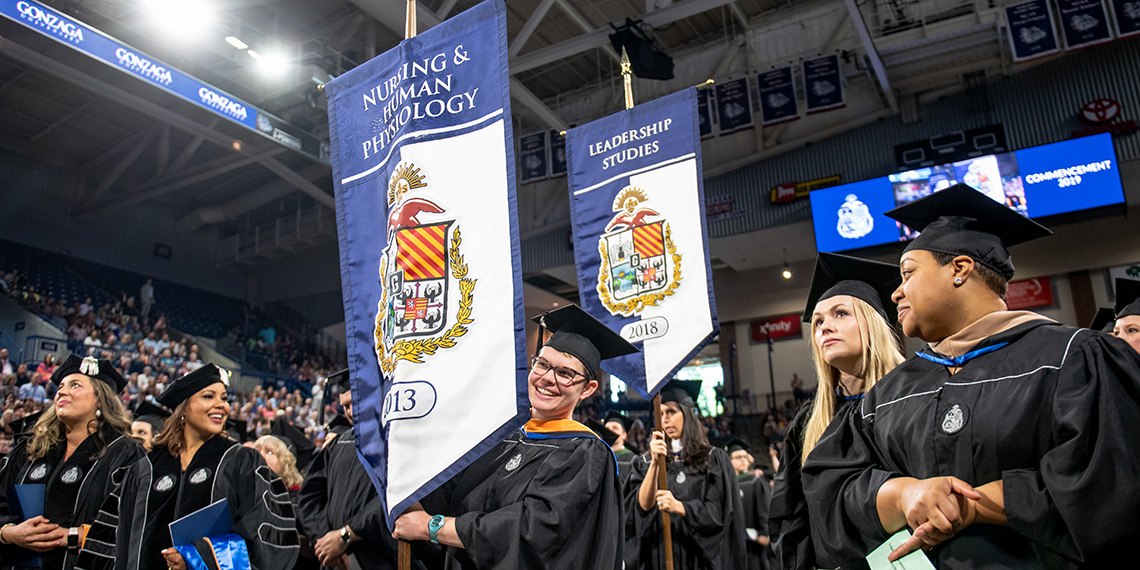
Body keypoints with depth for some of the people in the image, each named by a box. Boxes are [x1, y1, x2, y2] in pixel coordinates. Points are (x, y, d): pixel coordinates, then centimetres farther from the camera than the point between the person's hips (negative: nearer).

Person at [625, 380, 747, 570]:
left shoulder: (714, 459, 1)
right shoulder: (646, 462, 8)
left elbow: (718, 512, -6)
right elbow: (644, 505, -6)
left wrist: (679, 507, -22)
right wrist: (654, 462, -18)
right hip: (658, 554, 2)